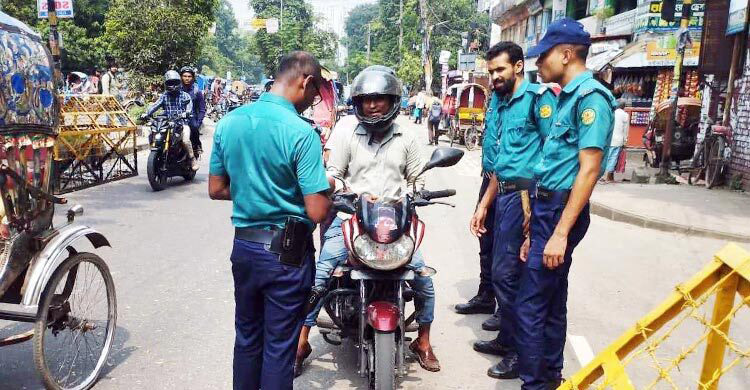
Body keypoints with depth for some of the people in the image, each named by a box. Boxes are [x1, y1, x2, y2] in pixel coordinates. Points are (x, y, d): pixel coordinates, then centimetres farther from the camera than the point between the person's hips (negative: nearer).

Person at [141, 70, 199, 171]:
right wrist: (146, 114, -14)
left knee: (185, 140, -28)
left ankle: (192, 159, -11)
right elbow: (155, 105, 3)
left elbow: (189, 105, -9)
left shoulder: (185, 95, 7)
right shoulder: (164, 96, 16)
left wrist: (186, 113, -32)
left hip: (182, 122, -3)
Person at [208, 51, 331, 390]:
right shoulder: (301, 133, -19)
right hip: (287, 251, -5)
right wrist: (329, 193, 0)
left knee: (247, 337, 22)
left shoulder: (228, 122, 0)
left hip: (243, 245, 6)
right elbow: (317, 212, -21)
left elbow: (216, 190, 7)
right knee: (279, 346, 10)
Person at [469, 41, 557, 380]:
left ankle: (520, 351, 10)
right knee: (503, 271, 15)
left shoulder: (537, 97, -7)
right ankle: (508, 339, 30)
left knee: (506, 273, -6)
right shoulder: (501, 107, 19)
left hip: (526, 195, -9)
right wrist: (483, 205, 20)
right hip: (504, 194, 9)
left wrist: (534, 199, -21)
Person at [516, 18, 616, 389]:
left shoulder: (590, 96, -13)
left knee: (529, 305, -5)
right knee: (552, 302, 17)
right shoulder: (568, 97, 16)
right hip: (548, 207, 10)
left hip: (562, 212, -10)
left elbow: (589, 170, -20)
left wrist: (560, 233, -22)